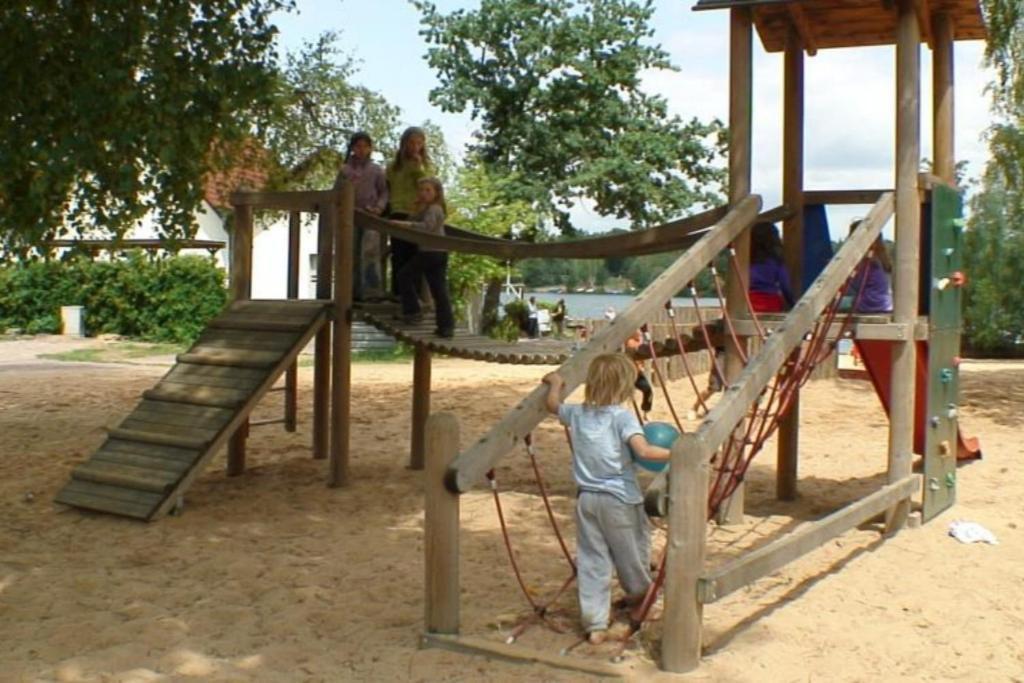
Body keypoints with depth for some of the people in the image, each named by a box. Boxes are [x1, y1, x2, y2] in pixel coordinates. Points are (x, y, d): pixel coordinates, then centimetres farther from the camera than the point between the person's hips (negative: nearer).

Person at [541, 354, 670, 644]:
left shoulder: (577, 413, 5)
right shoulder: (622, 417, -13)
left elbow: (552, 404, 26)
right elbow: (643, 450, -25)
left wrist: (556, 384, 42)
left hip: (586, 498, 5)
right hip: (620, 499, -5)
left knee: (590, 560, 7)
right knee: (633, 549, 20)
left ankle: (593, 623, 6)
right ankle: (639, 593, 42)